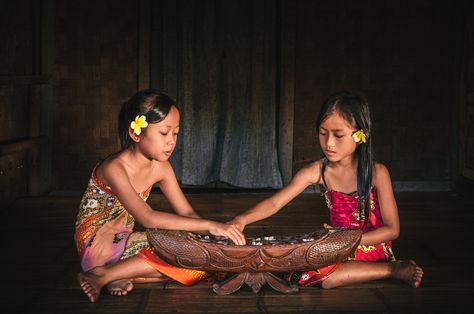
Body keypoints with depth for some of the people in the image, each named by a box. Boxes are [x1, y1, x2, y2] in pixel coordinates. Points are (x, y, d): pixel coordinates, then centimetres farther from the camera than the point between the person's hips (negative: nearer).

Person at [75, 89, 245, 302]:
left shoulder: (161, 168, 1)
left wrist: (216, 235, -20)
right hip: (97, 246, -8)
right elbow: (148, 219, -33)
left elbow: (187, 213, 1)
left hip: (123, 242, 8)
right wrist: (209, 225, -35)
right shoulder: (114, 168, -22)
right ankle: (103, 275, -18)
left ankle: (114, 275, -13)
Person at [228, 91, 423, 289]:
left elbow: (392, 229, -10)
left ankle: (392, 268, -13)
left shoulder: (376, 172, -14)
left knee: (316, 275, -28)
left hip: (371, 247, -6)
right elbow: (275, 203, -12)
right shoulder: (317, 171, -6)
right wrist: (242, 219, -30)